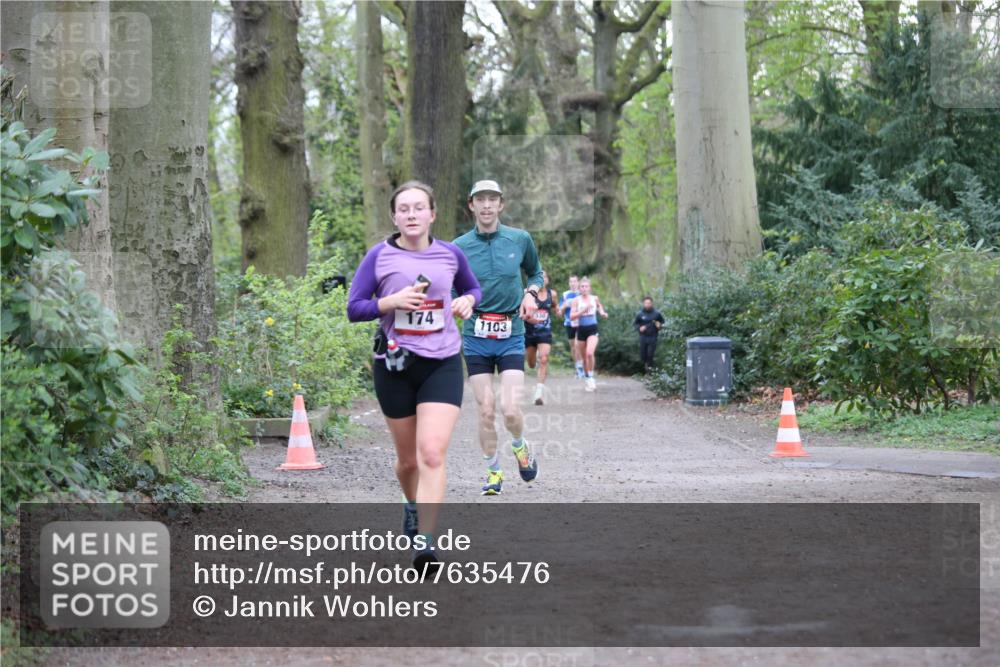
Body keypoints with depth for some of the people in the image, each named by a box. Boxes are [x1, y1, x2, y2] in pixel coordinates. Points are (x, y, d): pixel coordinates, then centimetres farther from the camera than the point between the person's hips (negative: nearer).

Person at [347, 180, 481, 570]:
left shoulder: (450, 254, 4)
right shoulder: (379, 256, -2)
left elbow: (473, 289, 23)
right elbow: (354, 308, -2)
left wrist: (467, 301, 0)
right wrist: (391, 302, -18)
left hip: (442, 364, 0)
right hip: (395, 365, 0)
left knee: (432, 454, -16)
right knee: (408, 458, 13)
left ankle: (425, 542, -18)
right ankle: (413, 507, 44)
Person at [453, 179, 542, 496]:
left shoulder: (520, 239, 2)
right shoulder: (458, 247, -1)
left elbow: (536, 272, 20)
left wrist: (530, 293, 0)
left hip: (511, 336, 0)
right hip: (475, 337, 0)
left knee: (510, 410, -11)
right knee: (486, 411, -1)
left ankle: (520, 446, 22)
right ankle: (493, 471, 19)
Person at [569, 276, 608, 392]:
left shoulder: (594, 298, 3)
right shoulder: (576, 300, -3)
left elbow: (599, 306, 27)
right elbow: (572, 316, -11)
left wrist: (602, 313, 9)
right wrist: (583, 310, -22)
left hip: (592, 329, -1)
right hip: (581, 329, 1)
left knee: (590, 353, -22)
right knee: (584, 356, 9)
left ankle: (591, 377, -11)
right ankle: (587, 378, 25)